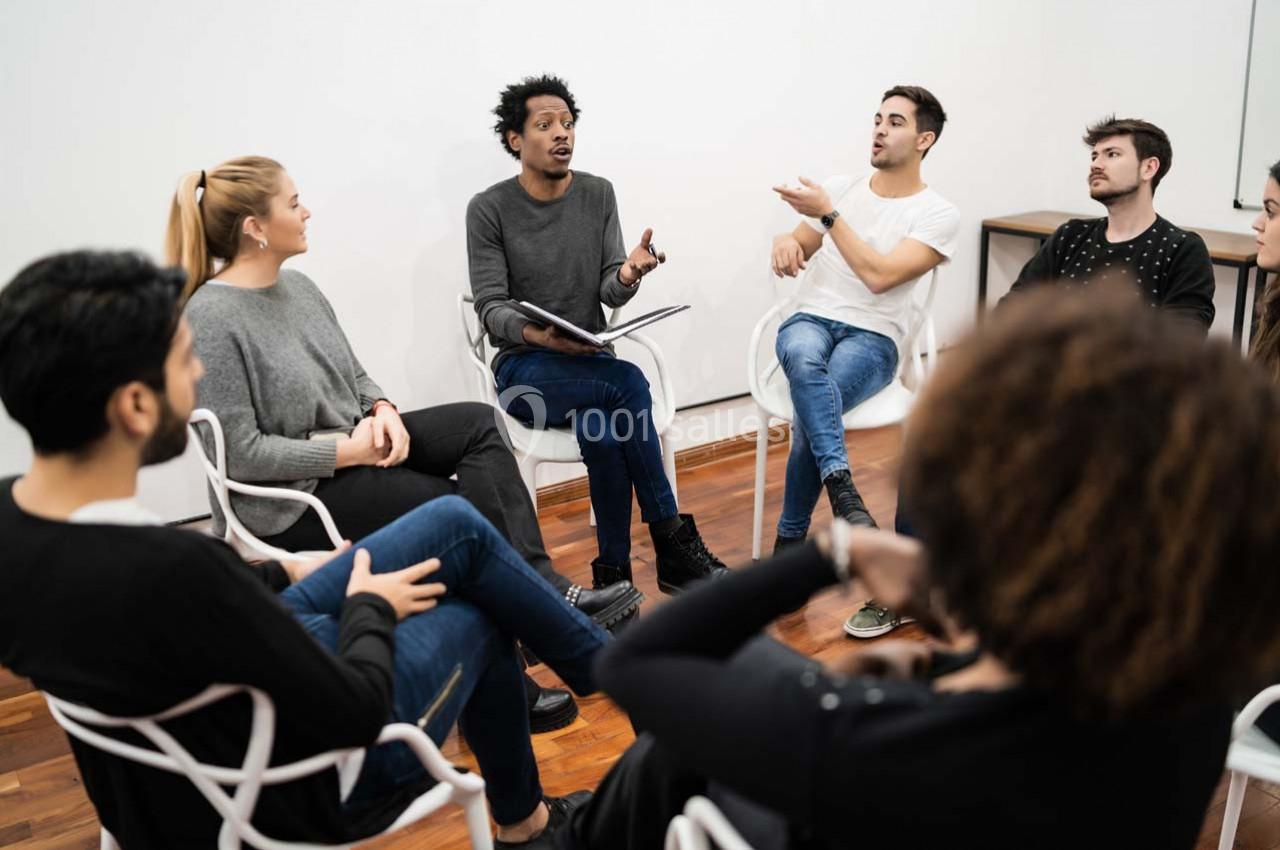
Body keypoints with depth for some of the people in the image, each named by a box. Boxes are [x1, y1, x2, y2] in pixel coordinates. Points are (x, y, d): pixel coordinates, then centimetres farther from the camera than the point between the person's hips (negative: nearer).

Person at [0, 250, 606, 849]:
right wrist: (371, 608, -7)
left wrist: (280, 573, 13)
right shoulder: (176, 568, -40)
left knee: (456, 524, 9)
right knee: (478, 618, 16)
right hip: (301, 782, -7)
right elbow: (356, 712, -26)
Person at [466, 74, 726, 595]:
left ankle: (614, 574, -20)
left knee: (603, 433, -33)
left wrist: (627, 276, -26)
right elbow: (491, 308, -9)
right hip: (524, 367, -3)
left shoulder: (598, 194, 6)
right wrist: (535, 334, -32)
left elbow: (610, 292, 0)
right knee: (628, 384, -32)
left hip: (590, 362, 3)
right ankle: (673, 543, -23)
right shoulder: (489, 209, -3)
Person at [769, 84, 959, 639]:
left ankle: (790, 545, -23)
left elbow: (879, 276, -12)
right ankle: (843, 490, -46)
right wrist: (785, 240, -7)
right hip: (810, 321, 3)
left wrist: (828, 216, -11)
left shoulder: (938, 214, 1)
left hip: (873, 338, -3)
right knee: (803, 358, -38)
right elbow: (794, 255, 18)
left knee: (809, 411, -34)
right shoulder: (839, 189, 17)